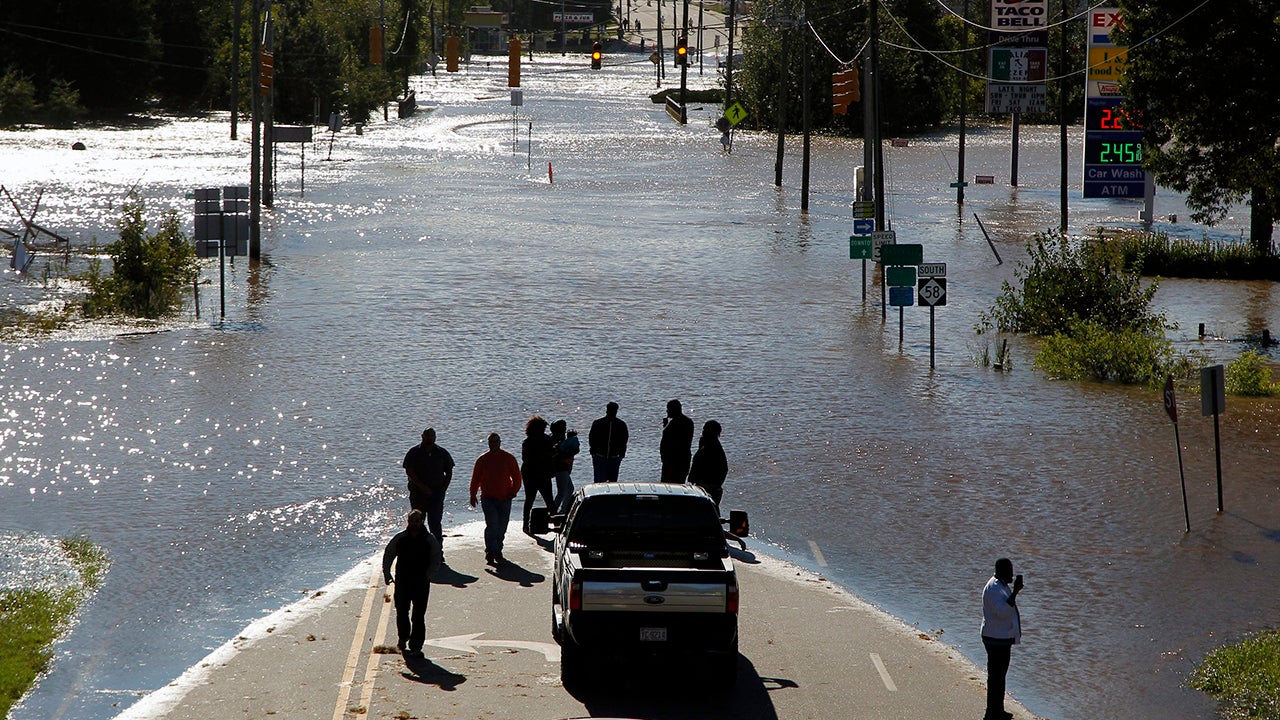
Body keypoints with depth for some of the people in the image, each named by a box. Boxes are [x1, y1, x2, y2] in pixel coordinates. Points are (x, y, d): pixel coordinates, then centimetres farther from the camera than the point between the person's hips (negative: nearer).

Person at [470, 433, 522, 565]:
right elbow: (475, 479, 10)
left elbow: (516, 477, 8)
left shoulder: (509, 458, 4)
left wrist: (513, 491, -4)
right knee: (492, 525, -16)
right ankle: (490, 552, -16)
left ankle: (497, 551, 22)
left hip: (505, 499, 2)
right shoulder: (482, 460, 5)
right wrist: (473, 496, 5)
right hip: (488, 498, -2)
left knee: (502, 527, 8)